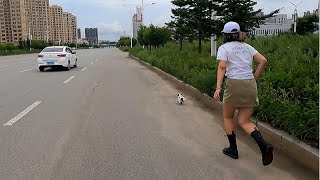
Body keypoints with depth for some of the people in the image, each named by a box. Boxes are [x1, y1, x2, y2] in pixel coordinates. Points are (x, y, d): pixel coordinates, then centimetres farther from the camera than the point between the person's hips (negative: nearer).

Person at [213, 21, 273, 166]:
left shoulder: (224, 48, 2)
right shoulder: (247, 47, 17)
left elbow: (222, 67, -13)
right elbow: (263, 61, 8)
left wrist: (218, 87, -20)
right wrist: (254, 78, 14)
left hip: (234, 84, -5)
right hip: (251, 86, 5)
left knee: (227, 117, 18)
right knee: (244, 121, 11)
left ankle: (233, 149, 22)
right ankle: (264, 145, -11)